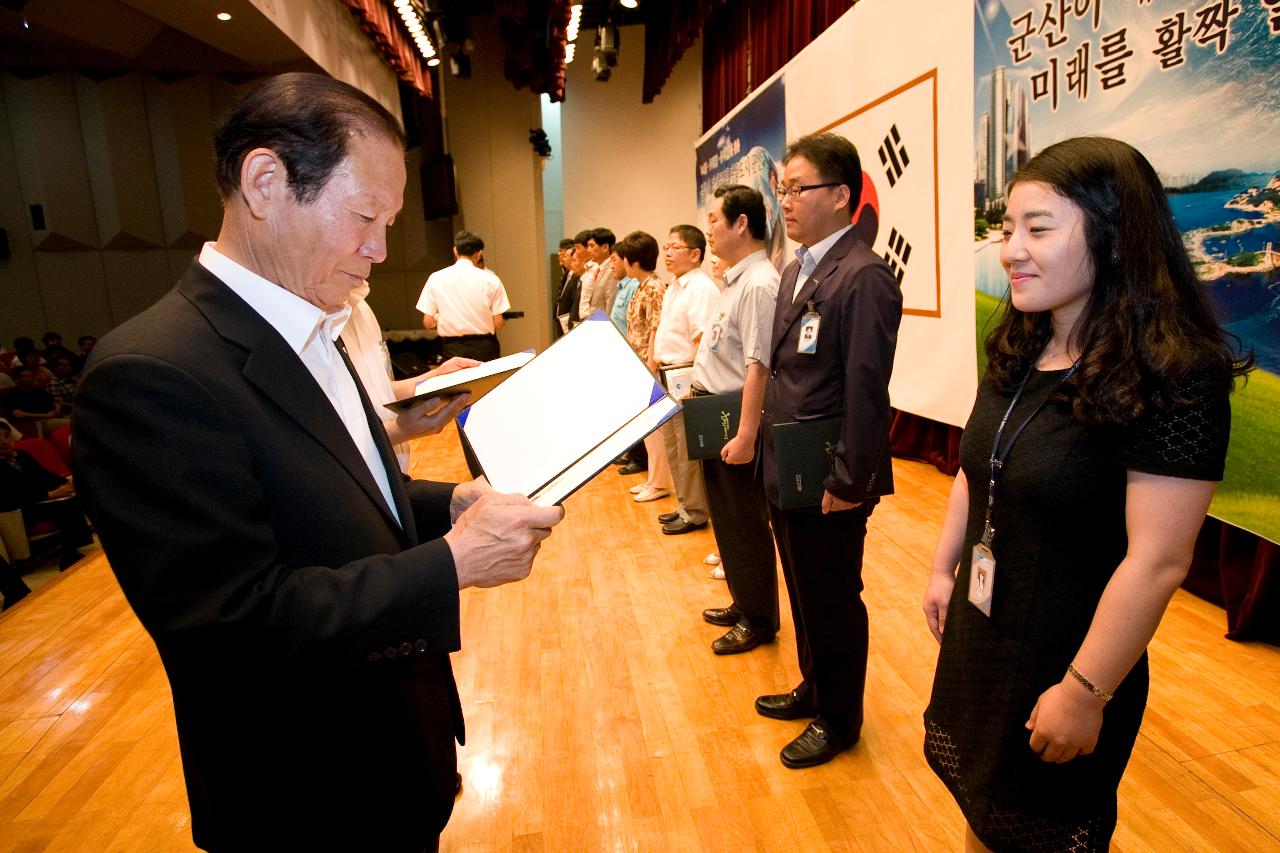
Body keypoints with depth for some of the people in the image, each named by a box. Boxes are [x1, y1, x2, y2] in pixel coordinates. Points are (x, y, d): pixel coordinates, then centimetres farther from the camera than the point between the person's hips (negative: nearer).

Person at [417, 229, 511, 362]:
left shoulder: (436, 279, -1)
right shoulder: (490, 279, -5)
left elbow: (428, 323, -1)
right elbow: (498, 324, -6)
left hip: (453, 348, 1)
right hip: (485, 347, -1)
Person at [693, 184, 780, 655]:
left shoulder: (758, 284, -20)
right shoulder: (735, 280, 12)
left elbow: (759, 366, -25)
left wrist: (746, 435, -27)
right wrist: (699, 387, 16)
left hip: (736, 420, -10)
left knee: (746, 523, 5)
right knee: (726, 518, 20)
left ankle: (759, 620, 22)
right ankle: (743, 603, 37)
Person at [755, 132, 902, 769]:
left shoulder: (864, 277, -18)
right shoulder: (796, 271, 12)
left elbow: (866, 390, -22)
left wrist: (849, 481, -20)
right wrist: (770, 452, 11)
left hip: (827, 481, -9)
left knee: (833, 602, 9)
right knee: (804, 594, 23)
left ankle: (838, 719, 30)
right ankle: (814, 688, 44)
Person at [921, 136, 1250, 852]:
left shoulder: (1173, 378, -23)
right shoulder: (1017, 352, 0)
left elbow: (1157, 561, -23)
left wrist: (1085, 693, -19)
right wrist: (945, 568, 13)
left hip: (1062, 659, -6)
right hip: (977, 635, 6)